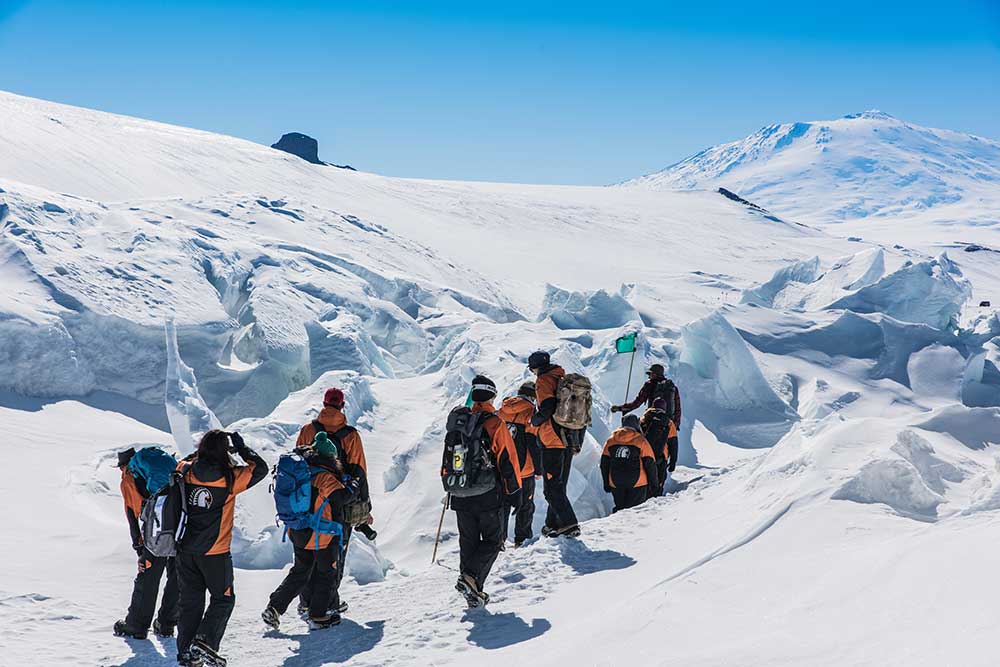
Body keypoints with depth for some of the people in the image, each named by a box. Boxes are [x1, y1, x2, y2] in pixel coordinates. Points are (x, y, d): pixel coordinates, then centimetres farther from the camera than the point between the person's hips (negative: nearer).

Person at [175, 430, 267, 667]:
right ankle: (205, 642, -5)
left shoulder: (186, 472, -5)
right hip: (215, 553, -4)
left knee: (190, 601, 15)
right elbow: (260, 468, -3)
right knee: (223, 599, 12)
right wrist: (242, 447, 4)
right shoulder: (230, 478, -15)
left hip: (185, 550, 4)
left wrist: (203, 450, 17)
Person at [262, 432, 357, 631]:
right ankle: (318, 616, 13)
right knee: (326, 574, 10)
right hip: (322, 536, -7)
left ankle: (274, 608, 14)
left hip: (298, 533, 7)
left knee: (300, 572, 20)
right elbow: (340, 497, -23)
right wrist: (351, 486, -4)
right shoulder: (325, 476, -18)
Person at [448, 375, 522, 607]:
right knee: (493, 541, 7)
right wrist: (515, 491, 0)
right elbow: (508, 460, -9)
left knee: (468, 542, 14)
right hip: (489, 497, -4)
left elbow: (448, 457, 14)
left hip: (461, 496, 5)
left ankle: (472, 591, 12)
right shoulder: (495, 424, -10)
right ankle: (471, 577, -15)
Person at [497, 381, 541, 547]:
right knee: (525, 505, 10)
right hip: (523, 469, -4)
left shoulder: (501, 411, 7)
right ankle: (522, 538, 13)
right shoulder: (530, 413, -9)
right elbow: (535, 444, -11)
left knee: (502, 504, 12)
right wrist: (538, 468, -4)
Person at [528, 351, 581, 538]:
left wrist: (534, 420, -4)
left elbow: (547, 407, -23)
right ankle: (553, 524, 21)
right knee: (559, 485, 16)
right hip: (569, 441, 8)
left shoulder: (543, 380, -7)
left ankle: (569, 524, -13)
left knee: (552, 488, -5)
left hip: (552, 440, -8)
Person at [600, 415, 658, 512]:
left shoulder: (610, 441, 6)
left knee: (619, 508, 17)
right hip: (637, 483, -3)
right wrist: (653, 482, 8)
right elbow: (650, 464, -3)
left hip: (616, 484, 3)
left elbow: (604, 464, 10)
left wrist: (606, 483, 19)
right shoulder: (641, 441, -5)